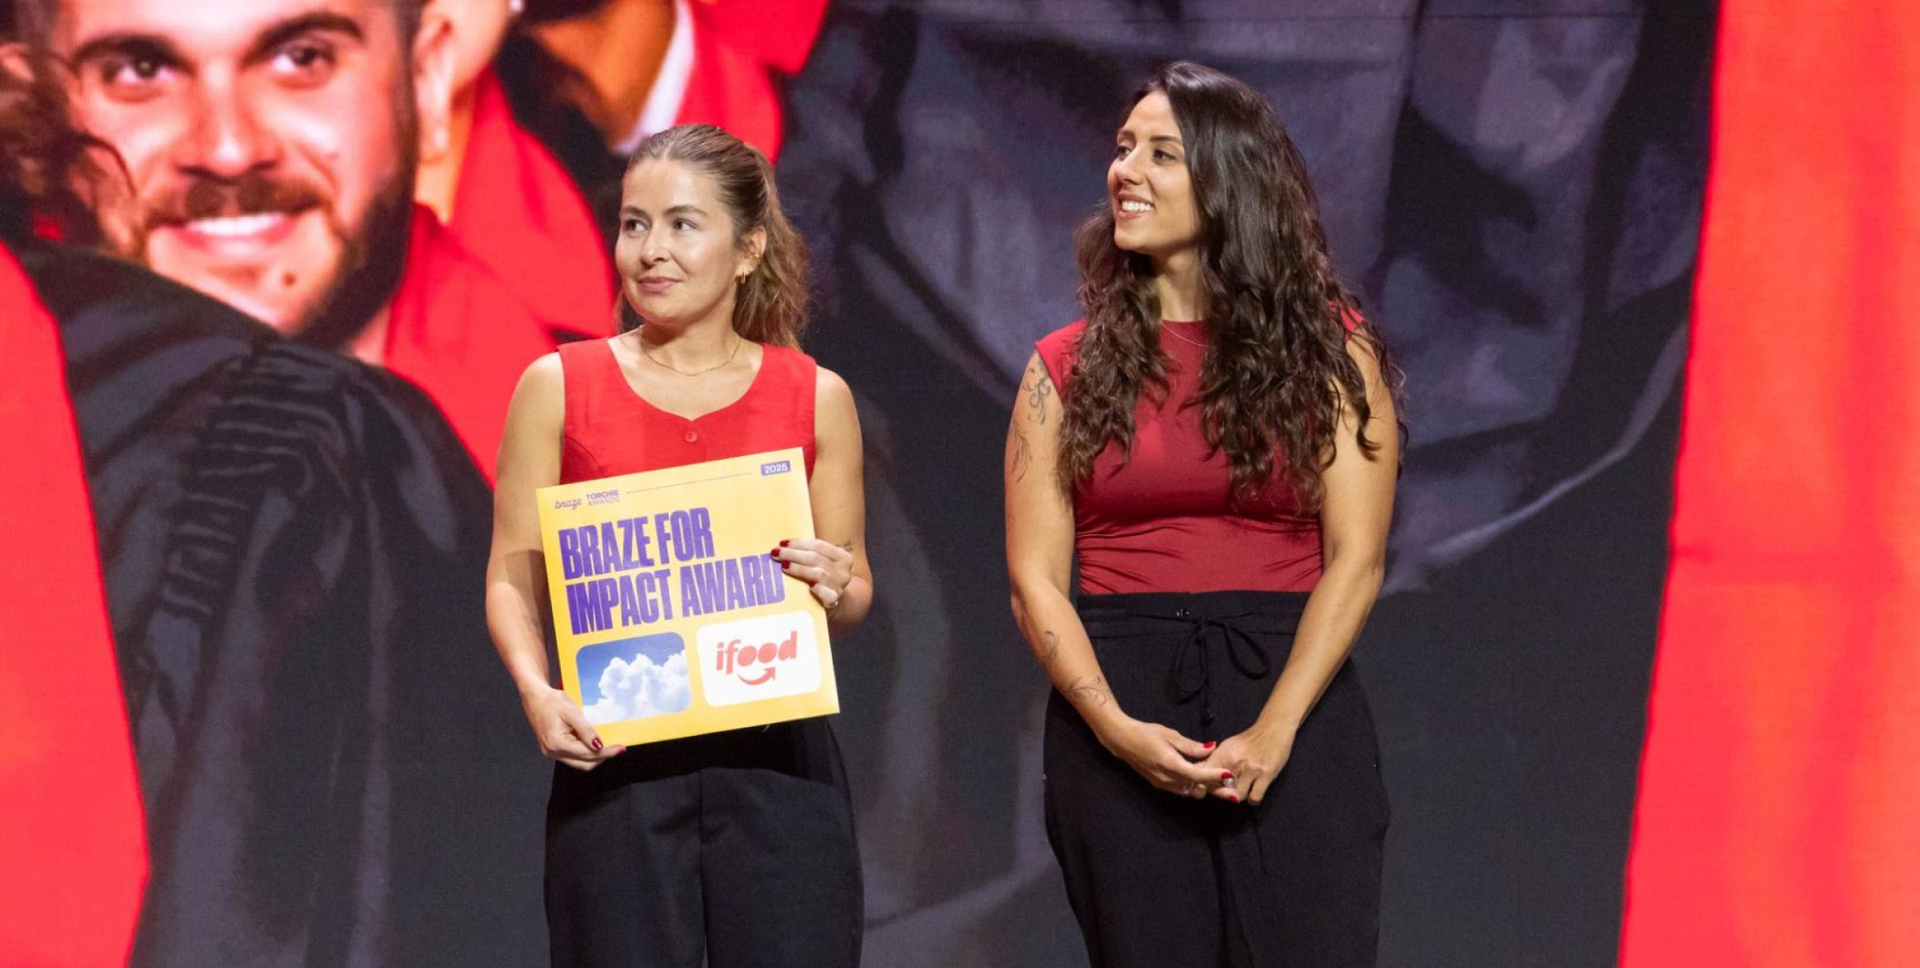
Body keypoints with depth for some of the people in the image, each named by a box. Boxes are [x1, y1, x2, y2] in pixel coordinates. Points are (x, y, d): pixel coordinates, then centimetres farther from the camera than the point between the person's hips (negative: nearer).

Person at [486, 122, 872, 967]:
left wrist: (835, 587, -10)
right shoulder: (559, 388, 3)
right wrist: (537, 691, -14)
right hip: (617, 762, -1)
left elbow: (855, 594, 13)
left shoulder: (815, 397, 6)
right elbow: (514, 577, 4)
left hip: (775, 758, 1)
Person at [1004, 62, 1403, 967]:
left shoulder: (1327, 348, 4)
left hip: (1292, 698, -1)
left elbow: (1356, 559, -3)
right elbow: (1035, 578, 3)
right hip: (1118, 705, 1)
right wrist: (1113, 725, -12)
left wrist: (1275, 730, -13)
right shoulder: (1068, 367, 8)